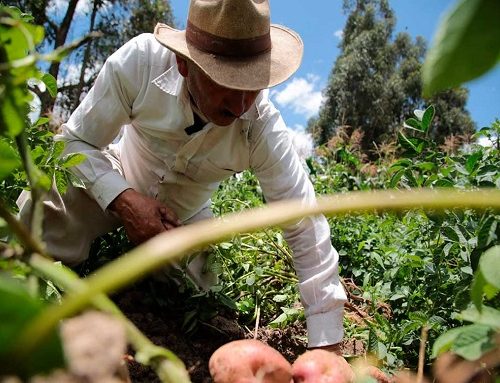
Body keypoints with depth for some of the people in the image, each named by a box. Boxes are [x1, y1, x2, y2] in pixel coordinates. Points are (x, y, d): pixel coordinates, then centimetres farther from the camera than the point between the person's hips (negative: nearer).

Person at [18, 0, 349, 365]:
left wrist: (327, 347, -30)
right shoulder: (142, 60, -33)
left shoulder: (264, 130, -32)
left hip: (185, 212, 2)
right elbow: (77, 139, -20)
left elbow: (308, 230, -31)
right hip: (115, 181, -1)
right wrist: (122, 200, -39)